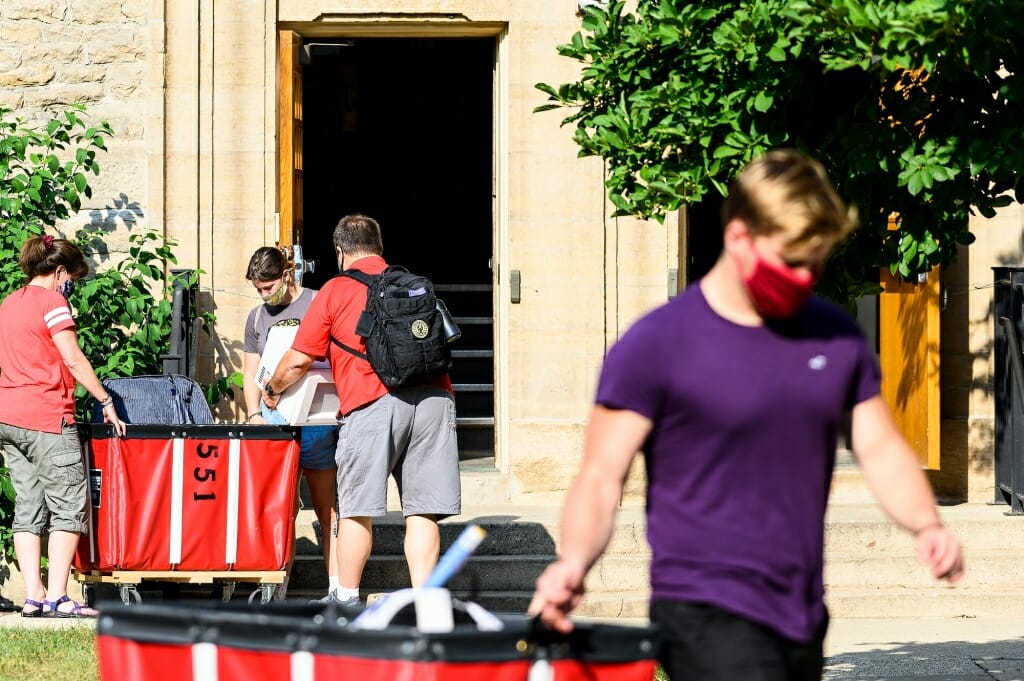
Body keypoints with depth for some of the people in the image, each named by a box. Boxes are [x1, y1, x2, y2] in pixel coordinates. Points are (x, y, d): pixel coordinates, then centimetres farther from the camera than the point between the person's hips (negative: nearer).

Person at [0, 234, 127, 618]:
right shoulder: (51, 301, -6)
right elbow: (73, 359, -12)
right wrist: (106, 402, -7)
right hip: (46, 416, -8)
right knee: (68, 504, -5)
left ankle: (33, 597, 2)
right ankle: (57, 598, -12)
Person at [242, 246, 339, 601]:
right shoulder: (257, 317, 15)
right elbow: (251, 372, 16)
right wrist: (254, 415, 1)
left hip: (316, 421, -4)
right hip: (273, 419, 4)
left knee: (326, 509, 0)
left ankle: (337, 589, 0)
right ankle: (277, 589, 1)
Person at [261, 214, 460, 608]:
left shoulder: (337, 290, 9)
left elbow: (299, 360, 9)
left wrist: (273, 389, 28)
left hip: (373, 402, -4)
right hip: (434, 396, 4)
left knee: (357, 509, 5)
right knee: (422, 512, 2)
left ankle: (347, 600, 9)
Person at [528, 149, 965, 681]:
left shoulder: (836, 336, 9)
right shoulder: (655, 345, -7)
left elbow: (880, 447, 15)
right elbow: (601, 477, -8)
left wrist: (925, 526, -5)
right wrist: (573, 563, -27)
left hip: (804, 616, 7)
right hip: (705, 614, -7)